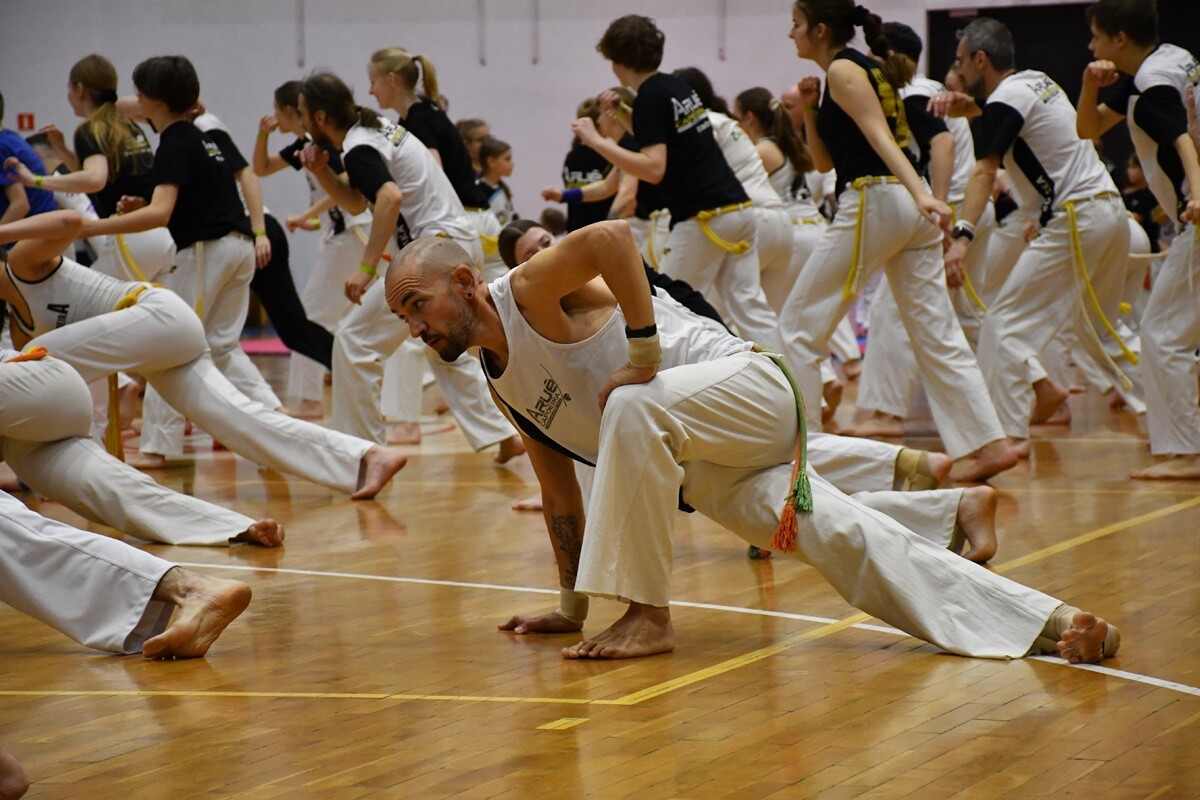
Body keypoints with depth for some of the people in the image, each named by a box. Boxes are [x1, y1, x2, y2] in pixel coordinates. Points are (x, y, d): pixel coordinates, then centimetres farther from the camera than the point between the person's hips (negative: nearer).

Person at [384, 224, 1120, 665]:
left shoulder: (531, 291, -12)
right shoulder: (501, 385, 14)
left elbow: (613, 237, -31)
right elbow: (562, 498, 22)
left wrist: (644, 357, -26)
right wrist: (573, 605, 23)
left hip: (748, 387, -9)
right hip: (708, 471, 9)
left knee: (631, 411, -35)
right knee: (838, 539, -4)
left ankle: (649, 615, -26)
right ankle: (1048, 623, -7)